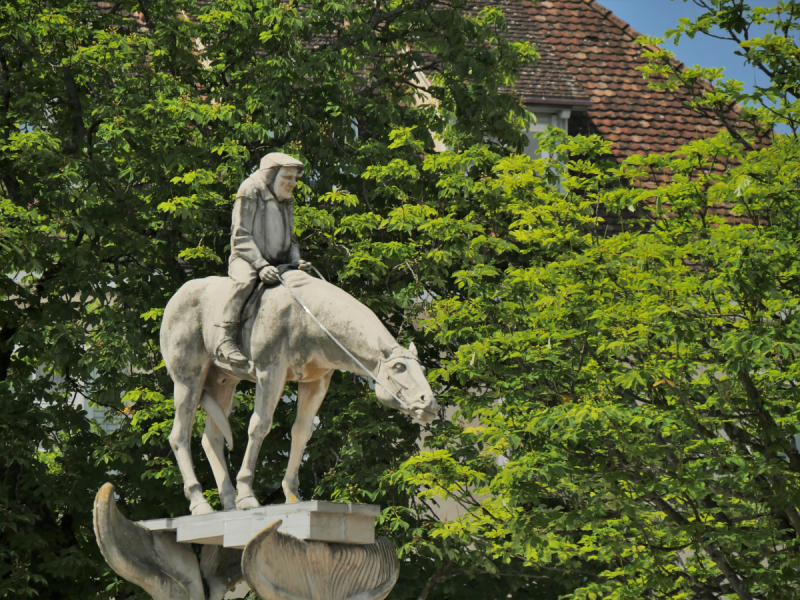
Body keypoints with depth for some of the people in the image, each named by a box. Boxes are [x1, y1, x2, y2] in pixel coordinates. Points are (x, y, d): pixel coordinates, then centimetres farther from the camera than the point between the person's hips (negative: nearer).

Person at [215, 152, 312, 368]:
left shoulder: (286, 202, 13)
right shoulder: (250, 193, -9)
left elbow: (290, 239, 20)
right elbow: (241, 237, -15)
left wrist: (297, 261, -2)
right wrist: (261, 265, -27)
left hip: (277, 263, 7)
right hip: (246, 260, -7)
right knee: (245, 280, -38)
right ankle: (226, 340, -38)